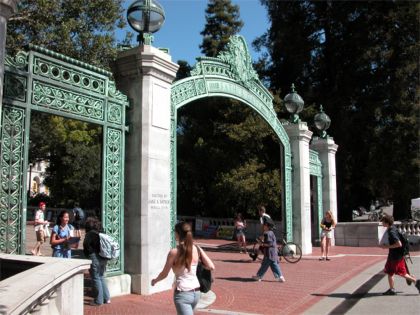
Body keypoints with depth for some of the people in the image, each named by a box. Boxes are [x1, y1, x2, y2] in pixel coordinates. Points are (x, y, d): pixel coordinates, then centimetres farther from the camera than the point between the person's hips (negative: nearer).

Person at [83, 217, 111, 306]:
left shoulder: (90, 233, -10)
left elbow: (86, 244, -19)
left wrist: (88, 254, -4)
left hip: (94, 258, -7)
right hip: (103, 258, 7)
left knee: (96, 279, 1)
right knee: (101, 277, 19)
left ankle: (98, 301, 7)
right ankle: (107, 298, 21)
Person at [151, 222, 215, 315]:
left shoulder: (174, 252, -14)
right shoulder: (197, 249, -3)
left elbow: (164, 274, -4)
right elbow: (211, 267, -4)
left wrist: (155, 280, 17)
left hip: (182, 294, -6)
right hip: (196, 292, 6)